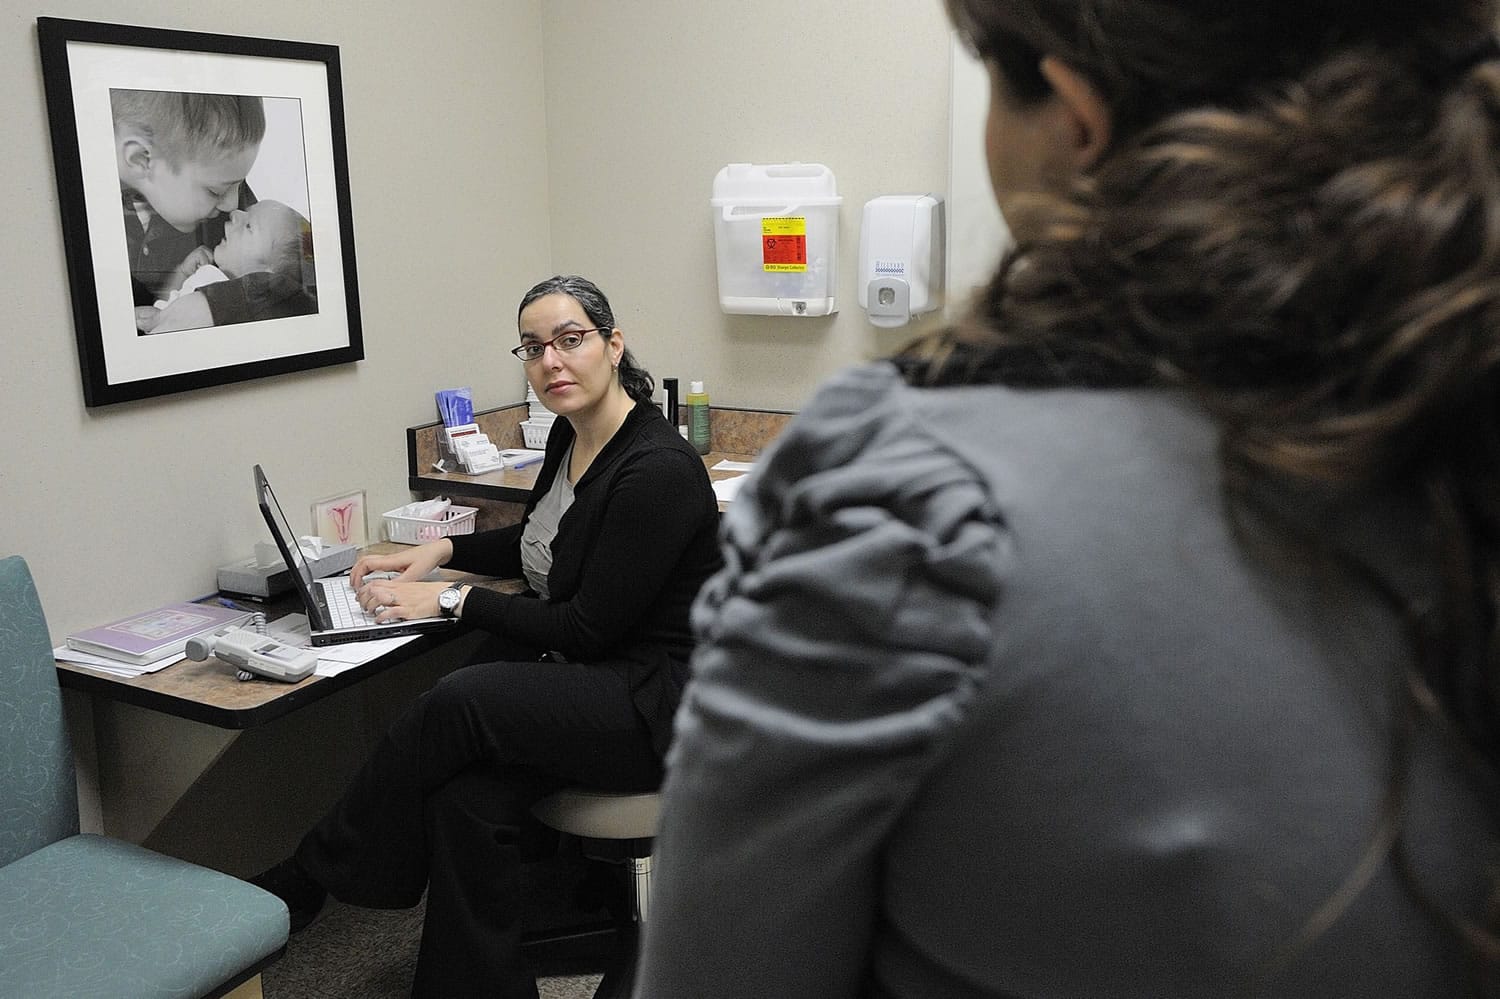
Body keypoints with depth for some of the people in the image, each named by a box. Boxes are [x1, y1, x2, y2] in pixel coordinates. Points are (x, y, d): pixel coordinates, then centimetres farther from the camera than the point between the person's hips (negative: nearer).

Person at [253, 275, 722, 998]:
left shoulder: (657, 470, -22)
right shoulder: (570, 435, 5)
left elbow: (588, 628, -20)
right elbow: (535, 541, 24)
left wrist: (451, 599, -14)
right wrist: (442, 550, 8)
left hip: (656, 704, -8)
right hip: (587, 675, 8)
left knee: (458, 704, -26)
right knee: (470, 798, -20)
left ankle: (308, 880, -5)